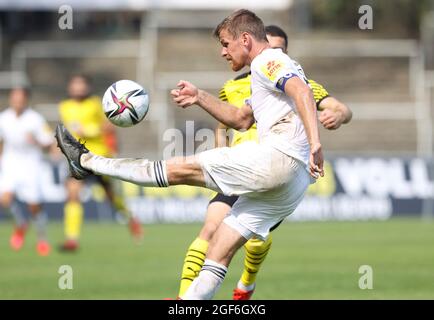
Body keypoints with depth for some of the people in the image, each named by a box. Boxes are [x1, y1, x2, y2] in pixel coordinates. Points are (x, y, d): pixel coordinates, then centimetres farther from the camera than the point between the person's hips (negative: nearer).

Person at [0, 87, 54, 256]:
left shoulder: (35, 120, -11)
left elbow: (48, 145, -8)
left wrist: (36, 142, -26)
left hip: (31, 165, -2)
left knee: (34, 206, -2)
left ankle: (42, 238, 21)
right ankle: (20, 225, 11)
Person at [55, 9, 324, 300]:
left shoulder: (267, 61, -1)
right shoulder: (273, 69, 32)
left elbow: (302, 91, -20)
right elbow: (242, 120, 39)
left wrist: (314, 143, -32)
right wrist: (201, 98, 30)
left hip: (280, 157, -10)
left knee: (181, 169, 0)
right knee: (218, 252, 7)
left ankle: (87, 161, 8)